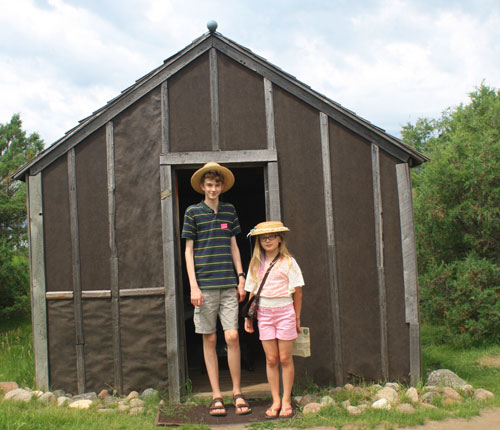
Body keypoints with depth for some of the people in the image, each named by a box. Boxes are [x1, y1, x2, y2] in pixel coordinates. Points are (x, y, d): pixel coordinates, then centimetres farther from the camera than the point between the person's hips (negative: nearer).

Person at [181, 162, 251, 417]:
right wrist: (193, 286, -6)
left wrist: (241, 278, 10)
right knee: (209, 339, 3)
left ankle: (237, 393, 9)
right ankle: (216, 396, 11)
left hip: (228, 284, 2)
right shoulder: (193, 212, 3)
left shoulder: (229, 211, 12)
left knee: (232, 336, -4)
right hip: (205, 285, -2)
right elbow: (188, 251, 2)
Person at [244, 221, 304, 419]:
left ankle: (286, 400, 11)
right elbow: (252, 292, 12)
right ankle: (275, 401, 12)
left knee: (285, 358, 1)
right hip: (264, 313, 3)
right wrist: (248, 317, 9)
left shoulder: (288, 262, -2)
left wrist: (297, 317, 2)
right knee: (271, 359, 4)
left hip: (284, 311, -3)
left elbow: (297, 292, 1)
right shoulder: (256, 264, 8)